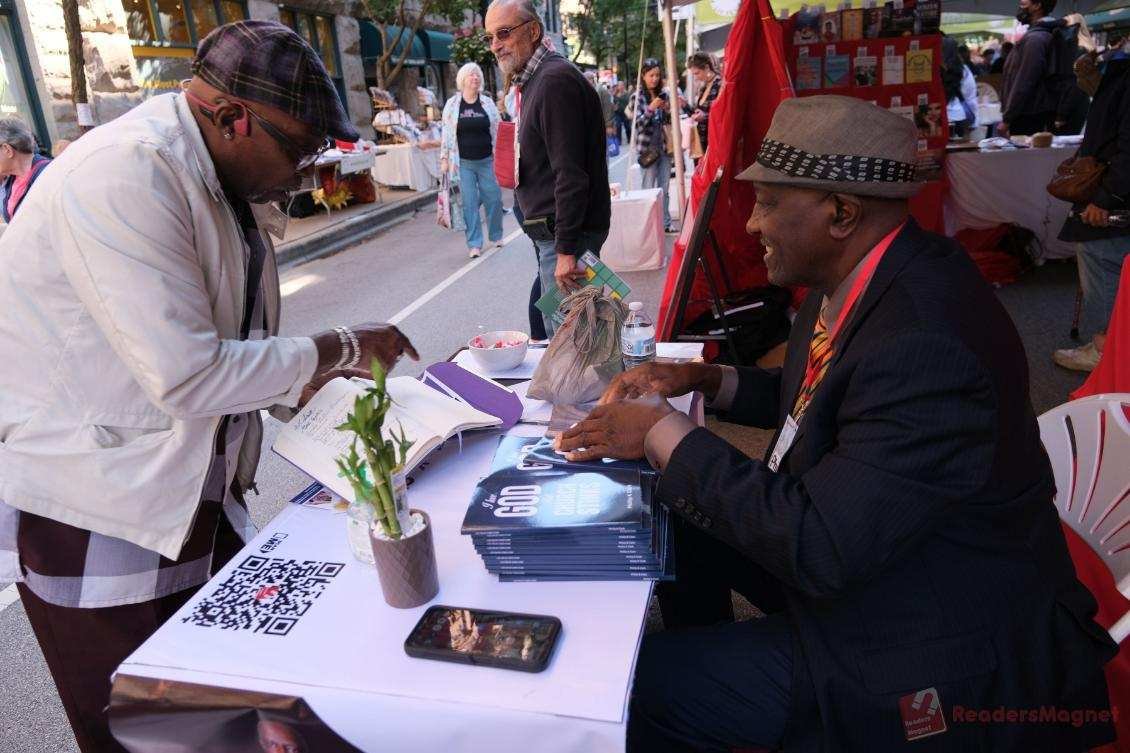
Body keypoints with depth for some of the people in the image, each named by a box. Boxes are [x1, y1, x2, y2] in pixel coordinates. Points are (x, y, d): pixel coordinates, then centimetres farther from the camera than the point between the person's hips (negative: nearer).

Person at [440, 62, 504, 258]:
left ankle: (496, 235, 24)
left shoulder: (488, 103, 5)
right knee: (469, 203, -1)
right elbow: (447, 133, 3)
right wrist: (444, 158, 0)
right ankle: (474, 244, 6)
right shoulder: (452, 104, 1)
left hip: (487, 161, 2)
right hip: (463, 163, -1)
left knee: (494, 198, 4)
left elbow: (497, 131, 7)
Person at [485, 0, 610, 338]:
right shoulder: (533, 80, 17)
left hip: (567, 233, -10)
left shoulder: (555, 80, -16)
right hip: (551, 232, 10)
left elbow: (571, 174, -23)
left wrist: (565, 249, -25)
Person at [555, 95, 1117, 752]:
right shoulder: (865, 276, -3)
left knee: (642, 683, -9)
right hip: (852, 545, 9)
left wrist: (665, 434, -25)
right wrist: (706, 378, -1)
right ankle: (706, 668, 35)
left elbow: (819, 549, -33)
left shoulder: (927, 344, -34)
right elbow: (816, 400, 13)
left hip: (936, 654, -9)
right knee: (686, 520, 13)